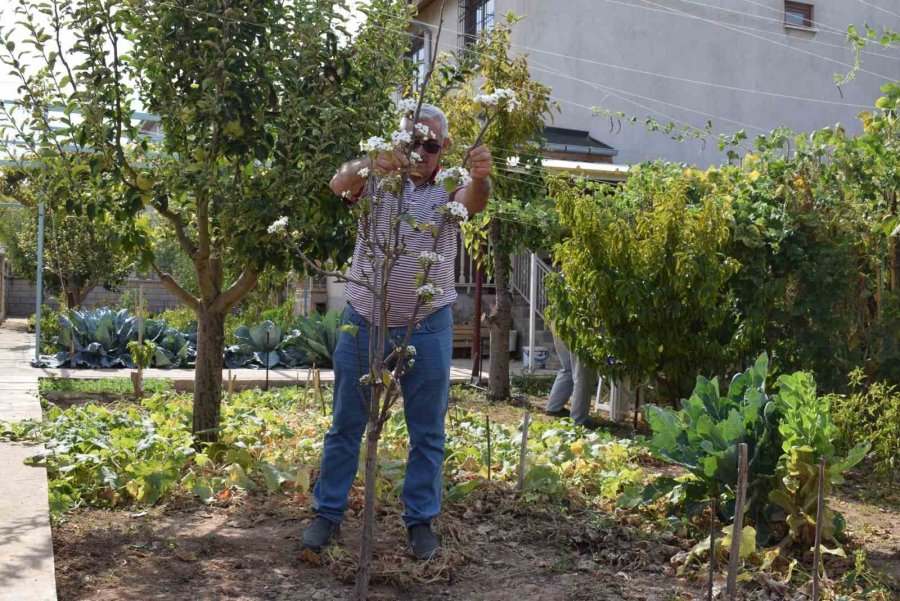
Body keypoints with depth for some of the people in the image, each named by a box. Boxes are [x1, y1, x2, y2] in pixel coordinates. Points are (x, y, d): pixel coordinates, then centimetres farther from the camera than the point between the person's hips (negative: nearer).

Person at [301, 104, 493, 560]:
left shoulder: (448, 188, -3)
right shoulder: (377, 179, -3)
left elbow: (473, 202, -26)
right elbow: (340, 184, -24)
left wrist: (480, 177, -50)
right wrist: (368, 166, -47)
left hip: (427, 329, 0)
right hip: (363, 322, 0)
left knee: (427, 432, 8)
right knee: (345, 424, 9)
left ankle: (420, 519, 21)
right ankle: (328, 513, 22)